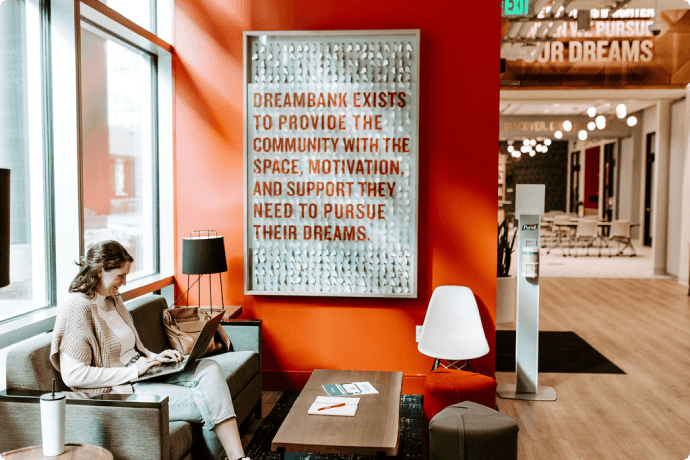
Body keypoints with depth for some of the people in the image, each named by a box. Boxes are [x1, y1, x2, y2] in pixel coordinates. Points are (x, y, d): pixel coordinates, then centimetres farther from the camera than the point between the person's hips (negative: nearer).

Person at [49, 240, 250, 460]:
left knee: (209, 369, -14)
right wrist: (132, 371, -20)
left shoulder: (114, 300, 14)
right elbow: (73, 375, -20)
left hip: (140, 375, 8)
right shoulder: (77, 308, -13)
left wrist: (154, 358, 5)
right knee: (205, 403, -21)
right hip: (118, 389, -8)